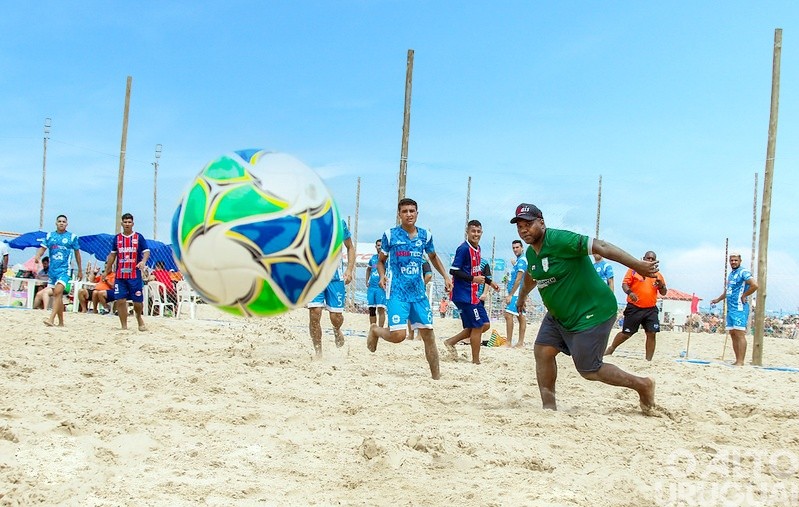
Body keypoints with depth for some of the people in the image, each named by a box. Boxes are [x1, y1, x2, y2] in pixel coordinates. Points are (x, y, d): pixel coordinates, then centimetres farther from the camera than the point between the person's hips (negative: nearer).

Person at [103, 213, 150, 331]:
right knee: (120, 301, -4)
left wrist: (143, 261, -24)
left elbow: (146, 251, -3)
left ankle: (139, 317, 32)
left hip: (135, 275, -2)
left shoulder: (139, 237, 2)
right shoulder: (117, 238, 10)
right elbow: (112, 255, 17)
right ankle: (124, 327, 4)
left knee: (138, 301, 0)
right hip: (120, 275, 2)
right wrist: (106, 271, 16)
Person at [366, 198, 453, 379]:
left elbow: (433, 257, 25)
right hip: (397, 291, -4)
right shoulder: (390, 234, -1)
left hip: (418, 292, 4)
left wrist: (446, 276, 15)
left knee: (428, 333, 1)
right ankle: (374, 331, 17)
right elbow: (381, 261, 9)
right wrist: (382, 275, -11)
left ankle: (436, 376, 11)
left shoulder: (425, 235, 8)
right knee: (398, 335, -16)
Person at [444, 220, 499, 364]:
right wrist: (473, 279, -22)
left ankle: (451, 341, 15)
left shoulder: (477, 248, 13)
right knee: (477, 327, -2)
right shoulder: (464, 249, -15)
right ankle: (476, 361, 10)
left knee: (485, 324, 11)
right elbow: (453, 271, -19)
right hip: (465, 295, -9)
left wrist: (489, 282, 21)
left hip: (473, 295, 9)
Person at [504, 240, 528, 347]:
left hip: (516, 293, -10)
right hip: (517, 293, 10)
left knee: (508, 315, -15)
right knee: (520, 317, 9)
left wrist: (510, 295, -19)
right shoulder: (519, 260, 18)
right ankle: (520, 342, 11)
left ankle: (509, 343, -17)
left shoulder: (521, 261, -13)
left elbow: (518, 280, -18)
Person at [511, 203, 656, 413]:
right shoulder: (531, 252, 4)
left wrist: (638, 265, -38)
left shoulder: (560, 240, -24)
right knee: (542, 352, 2)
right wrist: (522, 296, 47)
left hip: (592, 312, -9)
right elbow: (531, 275, 27)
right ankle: (549, 408, 12)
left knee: (588, 370, -2)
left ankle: (642, 385, 16)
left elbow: (600, 247, -30)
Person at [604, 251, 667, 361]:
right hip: (634, 308, -3)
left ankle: (648, 360, 0)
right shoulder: (634, 270, 1)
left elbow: (663, 293, 14)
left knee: (652, 334, -7)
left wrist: (661, 285, -8)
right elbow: (624, 284, -6)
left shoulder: (658, 275, 11)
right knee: (626, 334, 5)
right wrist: (629, 292, -26)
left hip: (651, 310, 3)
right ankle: (611, 349, 29)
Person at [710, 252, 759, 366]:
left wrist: (744, 295, -15)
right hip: (730, 308, 9)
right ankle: (737, 361, 13)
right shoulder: (730, 274, 19)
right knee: (733, 334, 9)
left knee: (739, 334, -11)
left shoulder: (743, 272, -9)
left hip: (740, 308, -9)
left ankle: (740, 362, -12)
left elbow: (755, 285, -23)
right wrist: (718, 299, 34)